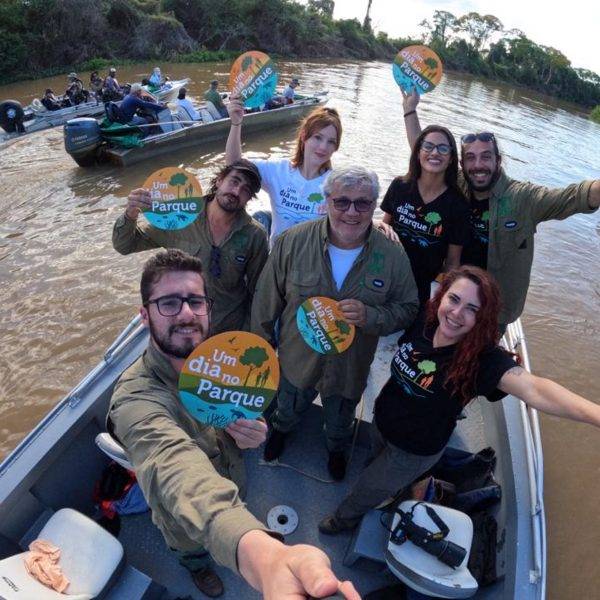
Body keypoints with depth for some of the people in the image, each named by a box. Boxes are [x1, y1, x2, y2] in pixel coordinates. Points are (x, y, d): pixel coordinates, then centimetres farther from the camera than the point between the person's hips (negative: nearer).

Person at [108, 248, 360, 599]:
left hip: (234, 486, 4)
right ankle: (197, 565, 66)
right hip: (189, 526, -4)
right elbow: (178, 470, -61)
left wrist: (248, 434, -29)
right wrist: (262, 555, -79)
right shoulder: (136, 399, -41)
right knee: (194, 550, 29)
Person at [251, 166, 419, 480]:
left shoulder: (393, 256, -19)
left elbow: (407, 308, -8)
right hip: (297, 359, 0)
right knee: (288, 409, 32)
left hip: (350, 369, 1)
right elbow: (267, 299, -11)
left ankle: (337, 448, 68)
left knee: (340, 422, 31)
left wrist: (370, 316, -29)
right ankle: (281, 428, 70)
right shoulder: (292, 241, -22)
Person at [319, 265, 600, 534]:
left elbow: (533, 388, -53)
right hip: (381, 422, 4)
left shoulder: (482, 358, -35)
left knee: (366, 490, 21)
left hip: (415, 451, -4)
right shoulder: (423, 321, -20)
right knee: (376, 462, 36)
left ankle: (345, 517, 57)